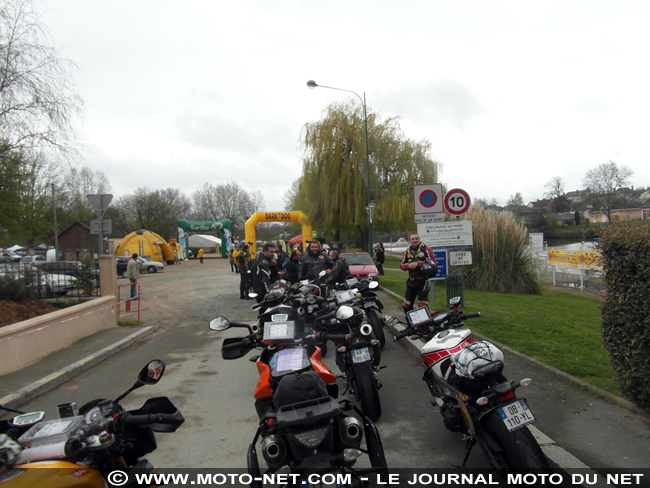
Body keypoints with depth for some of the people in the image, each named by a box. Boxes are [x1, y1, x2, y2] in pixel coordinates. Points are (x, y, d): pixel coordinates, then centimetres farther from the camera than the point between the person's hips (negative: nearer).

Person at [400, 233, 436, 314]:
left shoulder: (426, 249, -5)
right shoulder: (407, 251, 13)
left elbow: (432, 263, -12)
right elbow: (401, 266, 14)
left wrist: (418, 264, -18)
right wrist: (408, 265, -8)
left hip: (423, 281, -6)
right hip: (411, 280, 6)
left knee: (423, 305, -6)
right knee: (406, 305, 12)